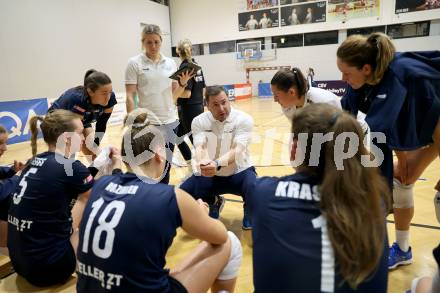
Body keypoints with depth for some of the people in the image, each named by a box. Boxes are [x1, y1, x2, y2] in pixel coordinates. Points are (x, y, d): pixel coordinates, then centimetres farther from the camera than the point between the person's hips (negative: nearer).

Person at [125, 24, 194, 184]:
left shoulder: (171, 63, 7)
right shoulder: (134, 63, -3)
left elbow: (174, 94, 10)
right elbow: (130, 96, -6)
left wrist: (183, 83, -9)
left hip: (170, 122, 4)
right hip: (147, 123, -4)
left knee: (166, 166, 14)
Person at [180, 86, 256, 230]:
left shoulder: (243, 119, -15)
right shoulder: (199, 122, -7)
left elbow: (237, 149, -28)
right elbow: (200, 147, -22)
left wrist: (217, 164, -50)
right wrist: (203, 163, -48)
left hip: (238, 172, -2)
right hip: (208, 174, 3)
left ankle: (248, 209, 8)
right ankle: (213, 203, 16)